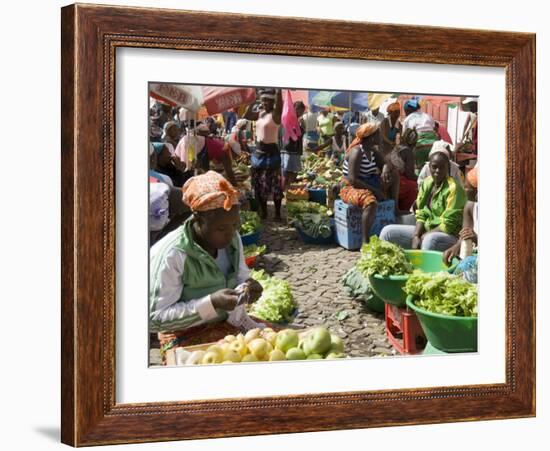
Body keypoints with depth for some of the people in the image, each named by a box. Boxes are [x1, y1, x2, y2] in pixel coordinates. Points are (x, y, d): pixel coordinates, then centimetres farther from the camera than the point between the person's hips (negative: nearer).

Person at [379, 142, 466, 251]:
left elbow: (448, 225, -18)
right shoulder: (426, 183, 6)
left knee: (431, 240, -41)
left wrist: (425, 236, -15)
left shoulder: (453, 188, -14)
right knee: (388, 231, -2)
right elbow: (421, 215, 7)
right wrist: (416, 236, -10)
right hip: (425, 231, 7)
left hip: (450, 236, -7)